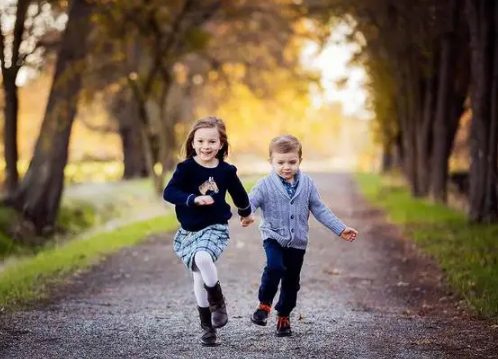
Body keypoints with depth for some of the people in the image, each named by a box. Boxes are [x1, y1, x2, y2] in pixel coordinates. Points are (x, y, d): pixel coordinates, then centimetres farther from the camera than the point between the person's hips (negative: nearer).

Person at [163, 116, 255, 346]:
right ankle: (207, 327, 18)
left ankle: (218, 303, -8)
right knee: (199, 278, 2)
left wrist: (246, 213, 33)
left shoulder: (226, 170, -3)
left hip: (215, 228, -1)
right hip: (189, 232, 1)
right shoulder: (186, 168, -10)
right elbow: (169, 193, -23)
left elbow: (238, 193, 16)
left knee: (203, 258, -30)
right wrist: (194, 199, -37)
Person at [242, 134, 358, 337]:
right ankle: (264, 304, -6)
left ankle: (283, 317, 30)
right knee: (274, 267, -28)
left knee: (291, 282, 10)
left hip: (297, 242, 3)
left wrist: (341, 229, 0)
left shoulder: (307, 184, -1)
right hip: (274, 238, -3)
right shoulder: (265, 185, -10)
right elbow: (249, 203, -19)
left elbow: (320, 210, 4)